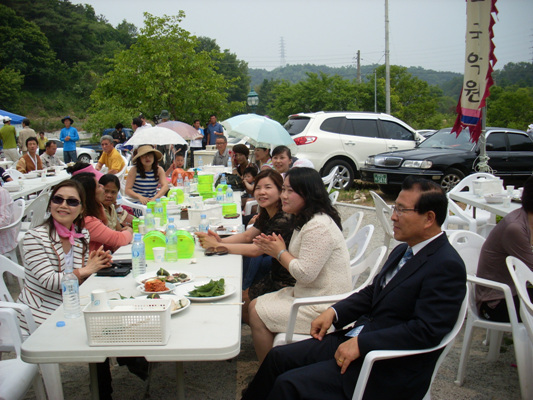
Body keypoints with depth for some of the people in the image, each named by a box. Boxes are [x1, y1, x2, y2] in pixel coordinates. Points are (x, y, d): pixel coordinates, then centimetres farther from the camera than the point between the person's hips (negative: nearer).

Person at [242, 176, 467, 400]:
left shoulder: (447, 266, -18)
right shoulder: (404, 250, 11)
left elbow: (426, 330, -25)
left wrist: (361, 344, -25)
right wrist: (334, 312, 3)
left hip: (389, 369, -9)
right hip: (356, 339, 9)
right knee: (278, 357, 6)